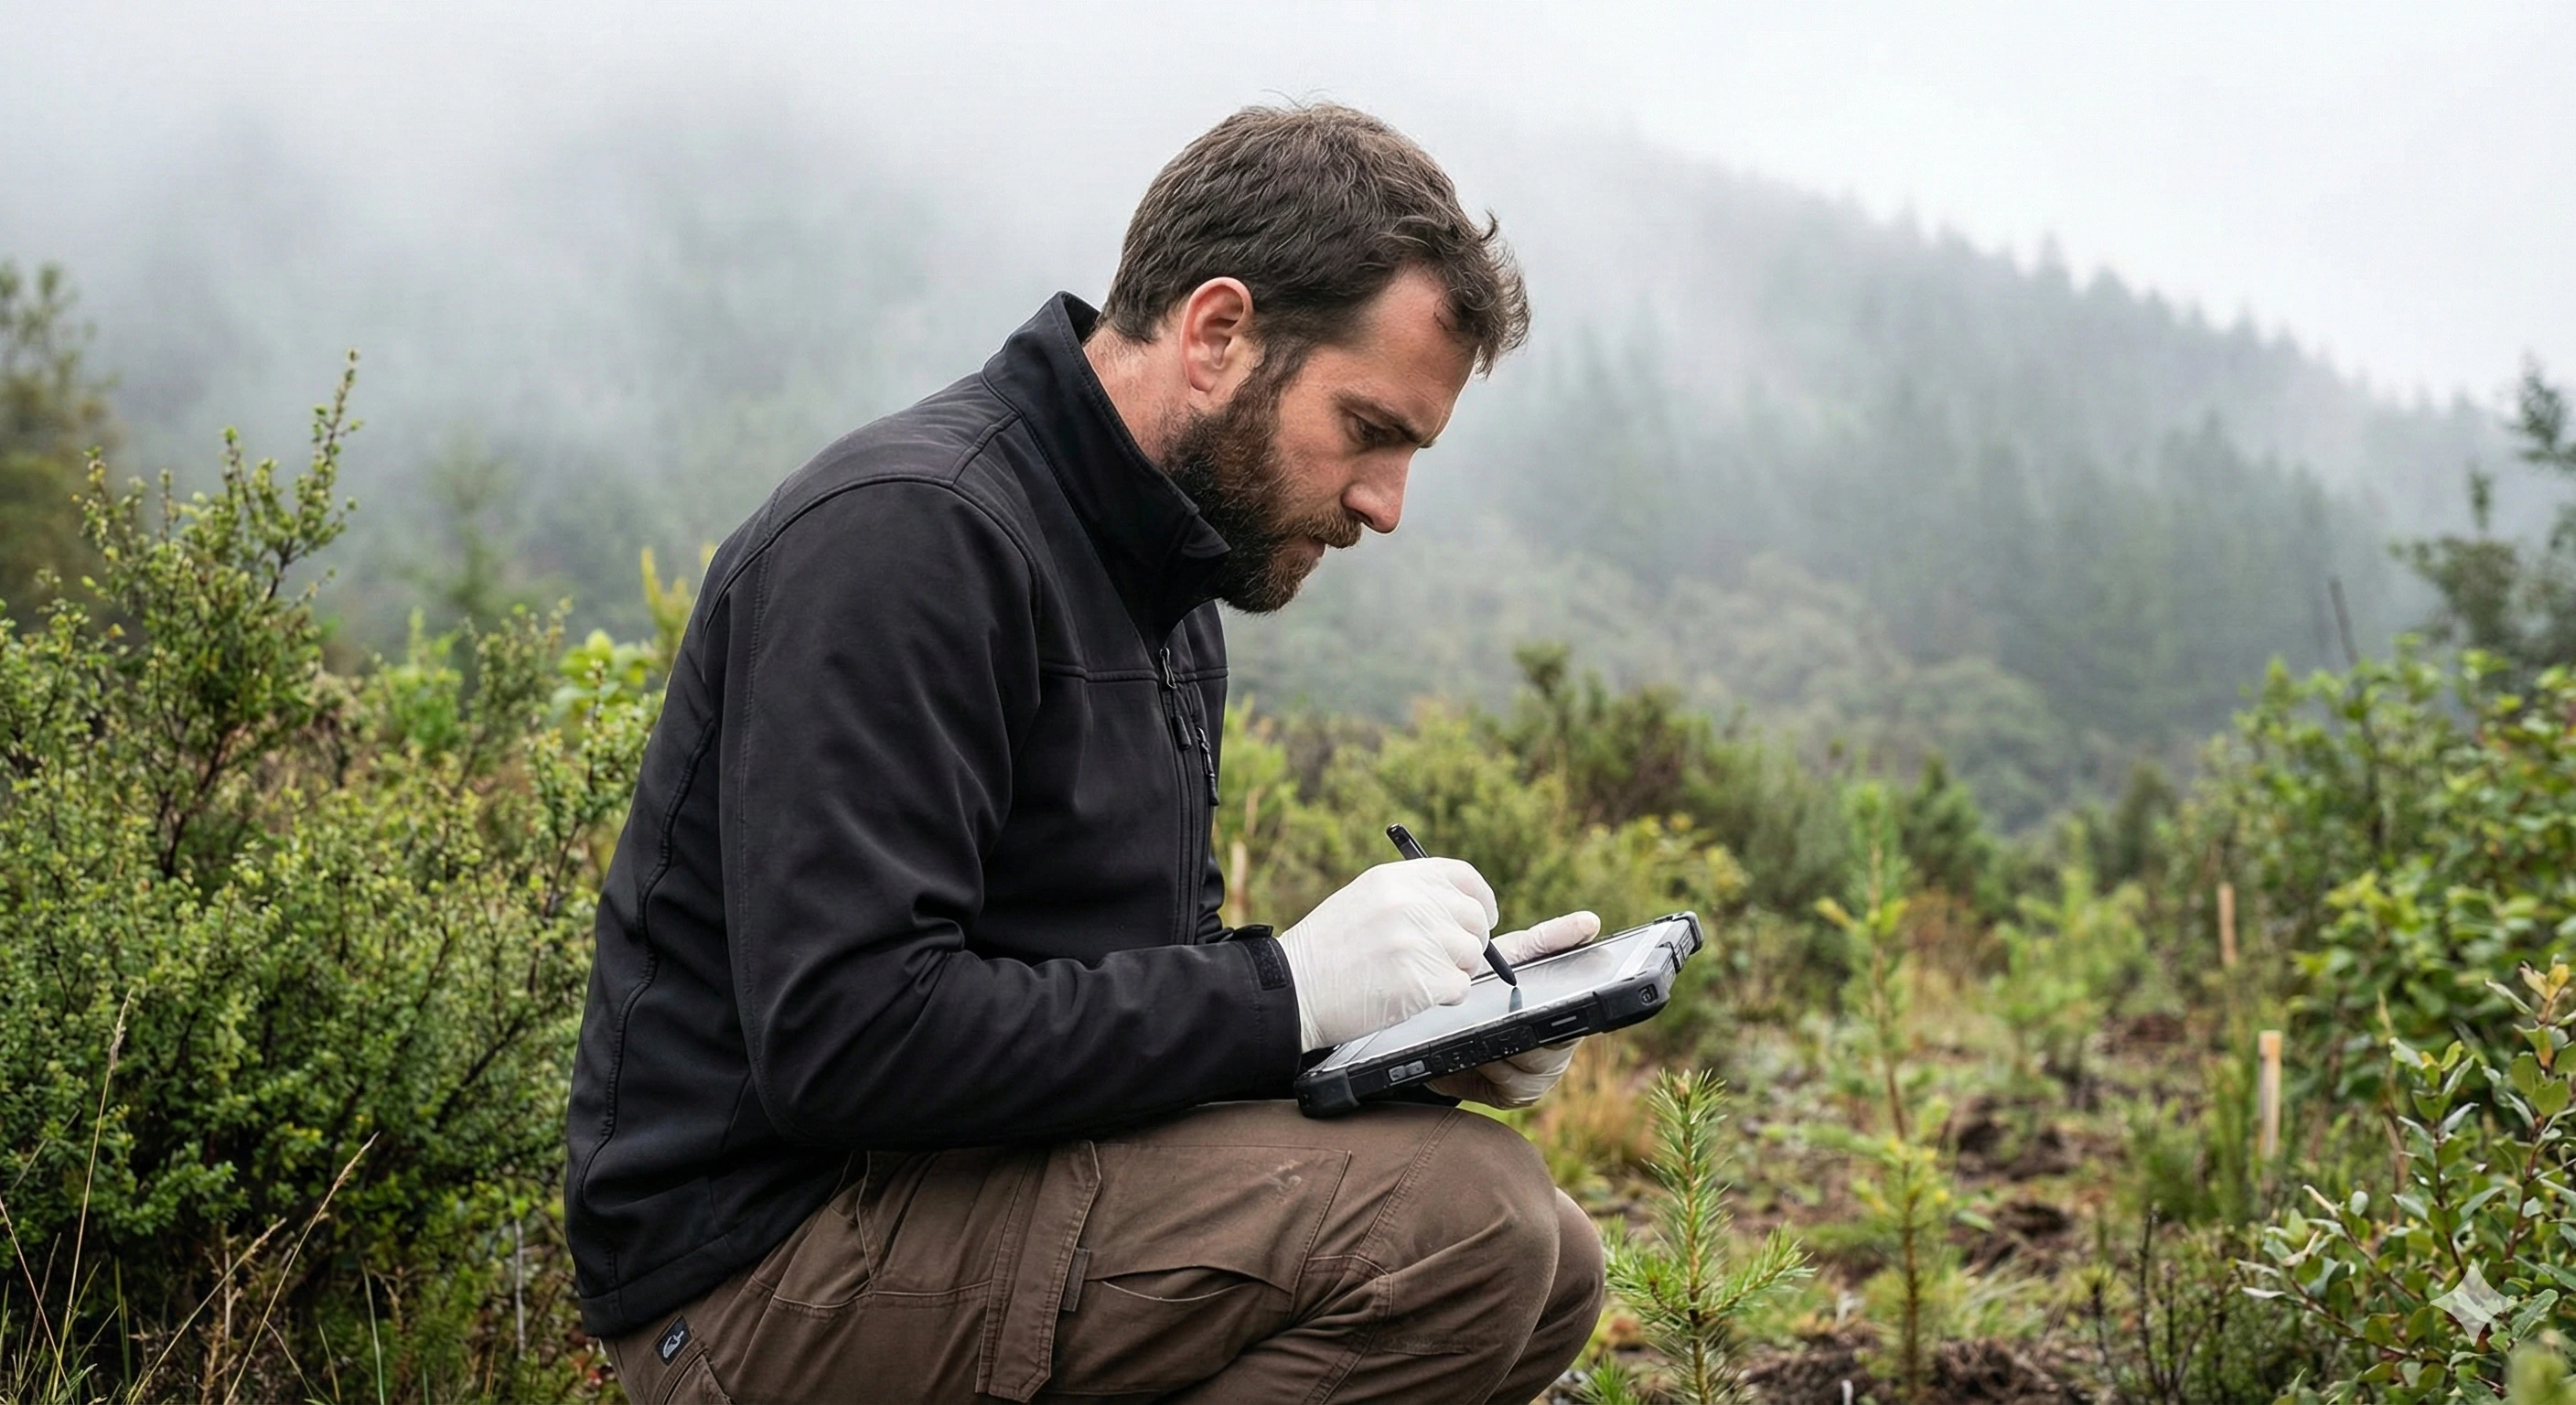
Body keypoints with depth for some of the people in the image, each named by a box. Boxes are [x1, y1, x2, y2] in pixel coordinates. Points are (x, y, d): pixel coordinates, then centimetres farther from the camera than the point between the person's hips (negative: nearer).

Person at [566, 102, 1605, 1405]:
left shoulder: (1164, 585, 13)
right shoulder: (908, 529, -19)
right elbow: (840, 1042, -27)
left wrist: (1415, 1008, -1)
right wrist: (1286, 986, -23)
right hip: (768, 1259, -10)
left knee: (1551, 1270, 8)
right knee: (1464, 1220, -22)